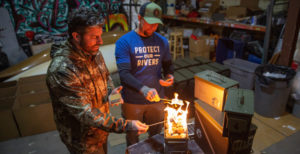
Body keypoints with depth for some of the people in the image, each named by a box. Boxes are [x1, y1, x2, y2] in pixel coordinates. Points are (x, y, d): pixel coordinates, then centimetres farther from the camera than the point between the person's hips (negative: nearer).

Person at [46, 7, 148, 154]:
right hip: (83, 140, -7)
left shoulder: (94, 53, -6)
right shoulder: (61, 70, -32)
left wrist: (110, 91, -10)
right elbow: (85, 113, -32)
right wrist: (126, 125, -33)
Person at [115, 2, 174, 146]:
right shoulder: (124, 42, -12)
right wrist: (143, 89, -36)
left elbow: (168, 65, 13)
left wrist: (169, 76, -10)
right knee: (132, 139, 20)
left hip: (157, 100, 3)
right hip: (132, 102, -3)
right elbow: (124, 73, -20)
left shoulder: (162, 41, 2)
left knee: (156, 137, 24)